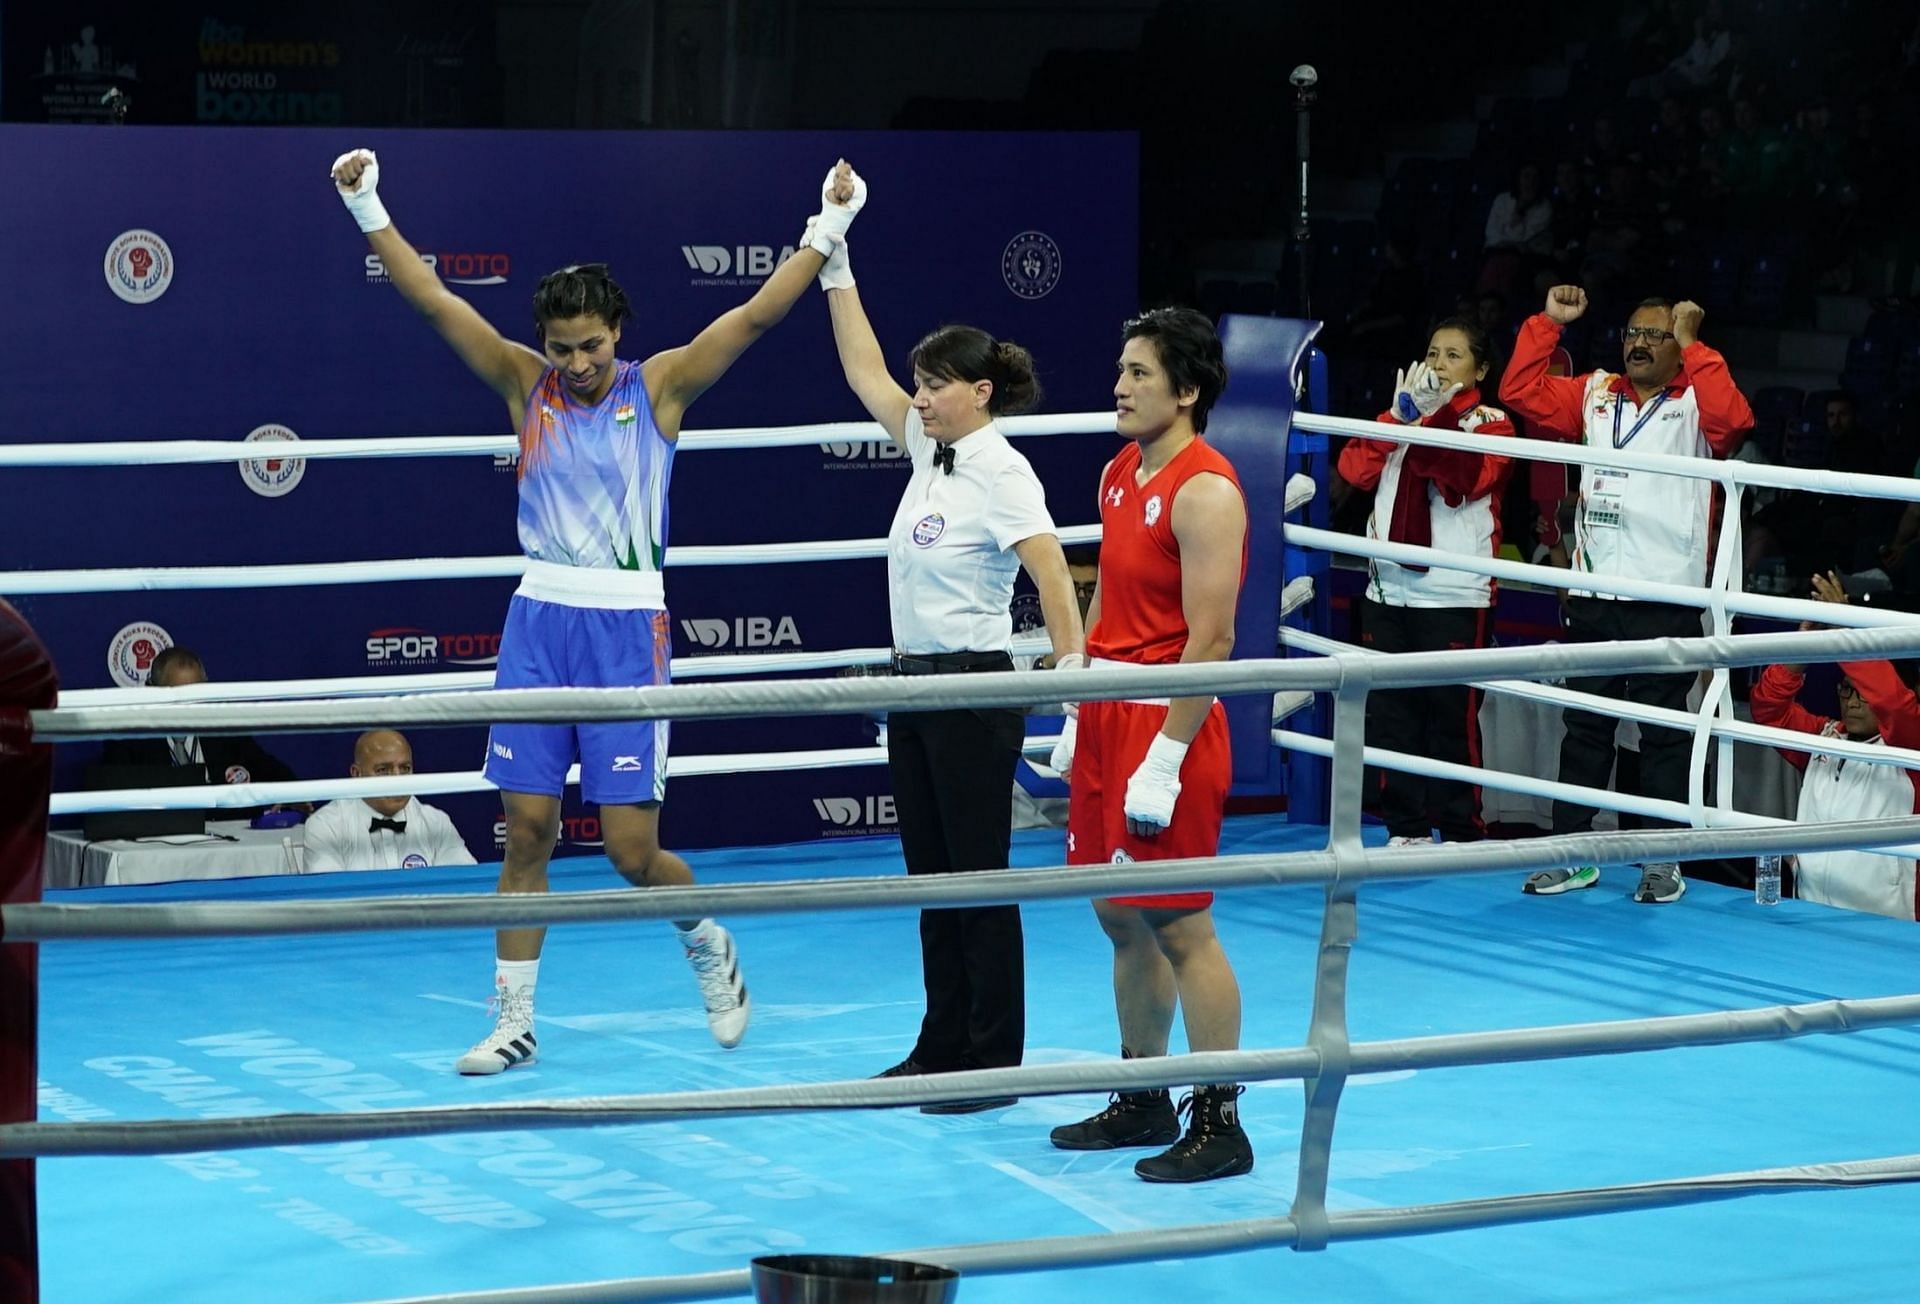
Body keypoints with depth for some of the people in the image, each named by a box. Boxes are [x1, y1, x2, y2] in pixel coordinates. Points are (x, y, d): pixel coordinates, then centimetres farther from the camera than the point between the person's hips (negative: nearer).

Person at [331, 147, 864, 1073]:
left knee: (631, 846, -5)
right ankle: (514, 1021, 11)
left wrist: (828, 230, -17)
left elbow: (757, 314, -9)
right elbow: (432, 300, -1)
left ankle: (708, 944, 25)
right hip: (540, 618, 3)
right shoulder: (526, 384, 4)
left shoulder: (658, 388, -2)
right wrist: (368, 211, -9)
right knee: (526, 830, 3)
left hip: (627, 625, -3)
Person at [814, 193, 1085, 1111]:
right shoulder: (931, 451, 9)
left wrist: (1071, 667, -35)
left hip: (973, 688, -9)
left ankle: (993, 1063, 3)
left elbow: (1051, 571, -25)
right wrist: (837, 269, 16)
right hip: (915, 685, 9)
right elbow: (865, 372, 18)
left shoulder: (1002, 473, -14)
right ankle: (942, 1049, 19)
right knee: (932, 878, 12)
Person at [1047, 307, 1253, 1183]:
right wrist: (1079, 716, 17)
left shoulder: (1204, 492, -16)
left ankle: (1219, 1124, 2)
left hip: (1169, 720, -9)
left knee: (1178, 926, -5)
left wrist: (1163, 759, -22)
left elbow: (1211, 638, -20)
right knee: (1121, 917, 14)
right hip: (1110, 713, 9)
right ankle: (1142, 1102, 25)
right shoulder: (1119, 475, 12)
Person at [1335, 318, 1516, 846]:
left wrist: (1433, 416, -21)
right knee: (1389, 714, 6)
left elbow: (1471, 477, -17)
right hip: (1389, 590, 5)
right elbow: (1356, 470, 2)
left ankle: (1461, 832, 5)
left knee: (1452, 718, -3)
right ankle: (1405, 827, 15)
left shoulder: (1490, 423, 3)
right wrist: (1399, 416, -7)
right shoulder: (1402, 413, 18)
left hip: (1455, 596, -5)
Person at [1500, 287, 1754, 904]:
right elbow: (1521, 392, 10)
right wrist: (1549, 323, 3)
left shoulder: (1694, 404, 0)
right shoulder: (1595, 395, 14)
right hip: (1592, 597, 5)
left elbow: (1733, 419, -21)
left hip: (1666, 602, -5)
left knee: (1663, 731, 1)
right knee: (1585, 727, 10)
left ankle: (1664, 861, 6)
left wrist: (1691, 345, -17)